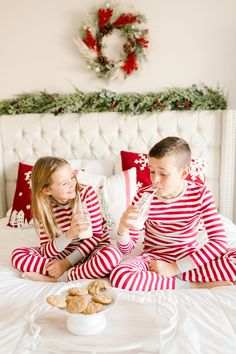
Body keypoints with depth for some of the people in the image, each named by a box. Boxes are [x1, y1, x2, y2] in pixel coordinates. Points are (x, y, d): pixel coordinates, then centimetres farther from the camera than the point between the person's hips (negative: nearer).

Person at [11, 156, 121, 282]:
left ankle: (60, 277, -20)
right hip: (63, 252, 3)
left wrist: (67, 262, -21)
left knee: (112, 255, -36)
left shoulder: (87, 192, -17)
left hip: (91, 248, -2)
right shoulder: (43, 208, -11)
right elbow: (46, 251, -16)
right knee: (17, 254, -15)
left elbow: (96, 235, -14)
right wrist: (69, 235, -36)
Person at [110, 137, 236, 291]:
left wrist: (174, 268, -22)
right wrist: (123, 228, -30)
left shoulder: (200, 193, -12)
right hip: (154, 258, 1)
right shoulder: (144, 196, -12)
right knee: (118, 275, -31)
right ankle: (191, 284, -18)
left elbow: (219, 241, -18)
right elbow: (127, 249, -5)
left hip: (189, 258, 0)